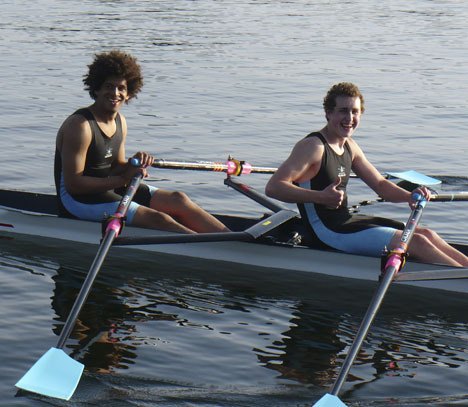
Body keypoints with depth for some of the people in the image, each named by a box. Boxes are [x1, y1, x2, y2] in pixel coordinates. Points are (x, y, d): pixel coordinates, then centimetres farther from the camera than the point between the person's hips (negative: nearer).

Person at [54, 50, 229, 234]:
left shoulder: (120, 122, 8)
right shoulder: (79, 126, -19)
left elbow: (115, 168, 14)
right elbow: (73, 184, -22)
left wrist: (133, 165, -10)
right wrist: (122, 179, -22)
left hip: (110, 190, 9)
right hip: (77, 199, -9)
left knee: (177, 199, -6)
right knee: (156, 218, -23)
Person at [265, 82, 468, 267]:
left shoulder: (350, 147, 11)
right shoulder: (313, 146, -16)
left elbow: (380, 185, 17)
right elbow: (273, 187, -23)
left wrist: (409, 196, -4)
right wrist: (320, 197, -35)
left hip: (345, 220, 9)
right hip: (326, 231, -9)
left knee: (426, 234, 2)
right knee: (416, 243, -15)